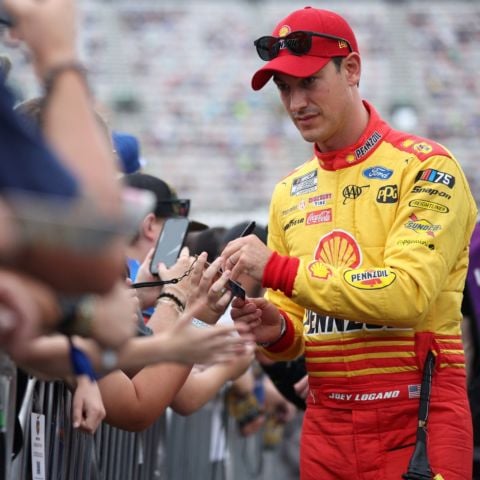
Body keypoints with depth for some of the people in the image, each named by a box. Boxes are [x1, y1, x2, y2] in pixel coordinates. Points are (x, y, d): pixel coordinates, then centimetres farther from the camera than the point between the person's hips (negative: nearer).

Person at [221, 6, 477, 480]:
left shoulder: (426, 168, -6)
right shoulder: (290, 193, 12)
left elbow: (408, 293, -19)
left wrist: (278, 269, -20)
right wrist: (277, 330, -6)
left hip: (416, 422, -5)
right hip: (326, 420, 6)